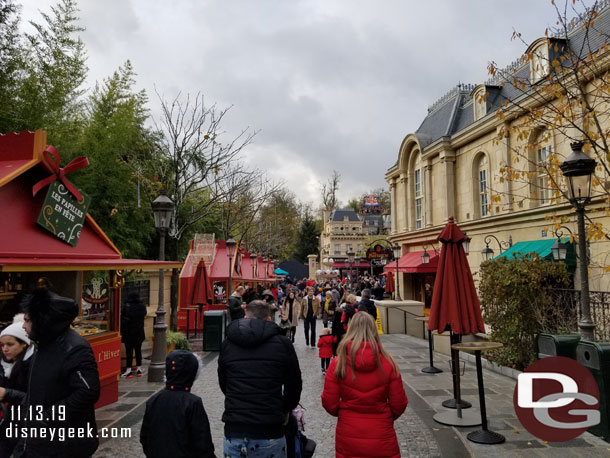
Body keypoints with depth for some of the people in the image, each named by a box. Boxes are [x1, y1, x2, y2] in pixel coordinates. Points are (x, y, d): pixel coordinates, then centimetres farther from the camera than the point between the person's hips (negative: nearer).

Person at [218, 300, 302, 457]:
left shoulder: (227, 344, 4)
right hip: (269, 433, -2)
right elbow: (294, 384, 4)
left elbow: (223, 383, 13)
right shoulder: (283, 344, -2)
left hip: (233, 432, 2)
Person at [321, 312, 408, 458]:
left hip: (348, 440, 1)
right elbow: (399, 405, -6)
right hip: (382, 440, 0)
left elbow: (329, 404, -8)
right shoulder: (388, 363, -13)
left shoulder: (338, 363, -14)